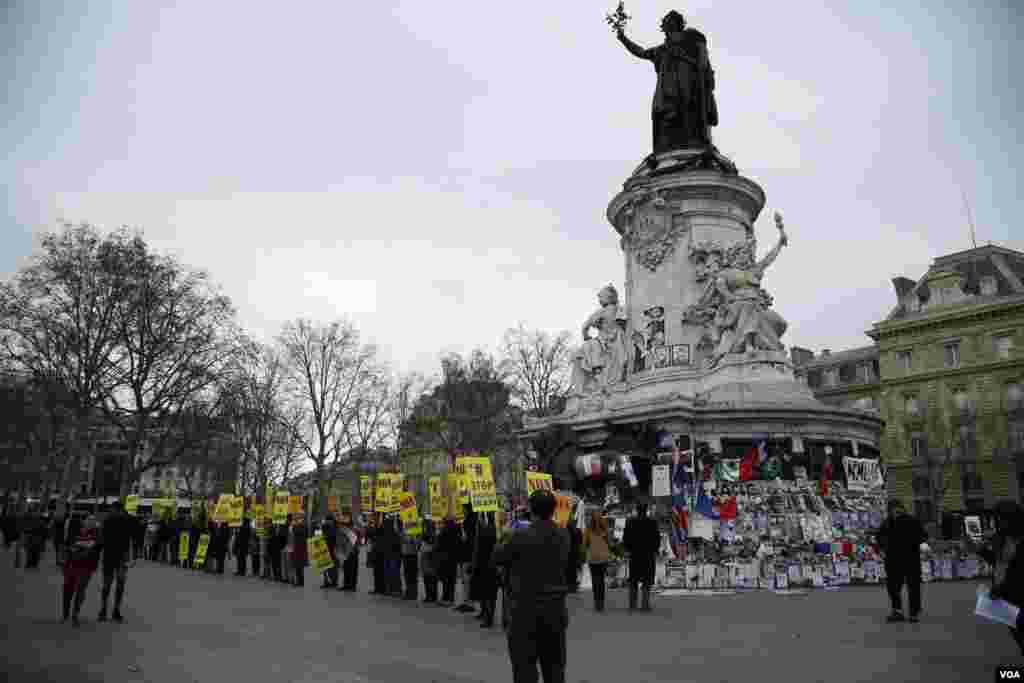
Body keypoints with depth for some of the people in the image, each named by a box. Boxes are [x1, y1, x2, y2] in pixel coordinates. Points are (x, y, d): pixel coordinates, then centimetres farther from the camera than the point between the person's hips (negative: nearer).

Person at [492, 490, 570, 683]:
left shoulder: (521, 537, -16)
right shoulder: (563, 536, -2)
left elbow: (496, 558, -4)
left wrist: (508, 539, 15)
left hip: (526, 611, -4)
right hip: (555, 610, 5)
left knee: (525, 667, 4)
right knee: (554, 668, 15)